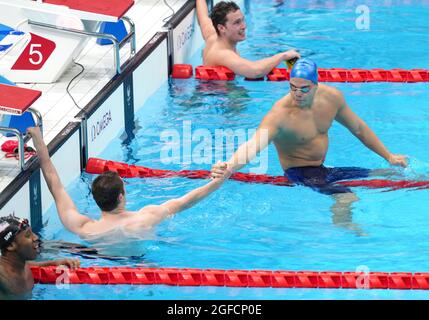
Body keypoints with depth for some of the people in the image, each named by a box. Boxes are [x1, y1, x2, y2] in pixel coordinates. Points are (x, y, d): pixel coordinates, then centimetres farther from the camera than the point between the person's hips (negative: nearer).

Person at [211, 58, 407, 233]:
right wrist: (229, 166, -62)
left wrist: (389, 157, 16)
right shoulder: (279, 115, -26)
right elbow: (253, 145, -41)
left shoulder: (332, 97, -6)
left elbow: (359, 128, 11)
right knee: (346, 198, -34)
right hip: (299, 174, -8)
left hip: (323, 170, 8)